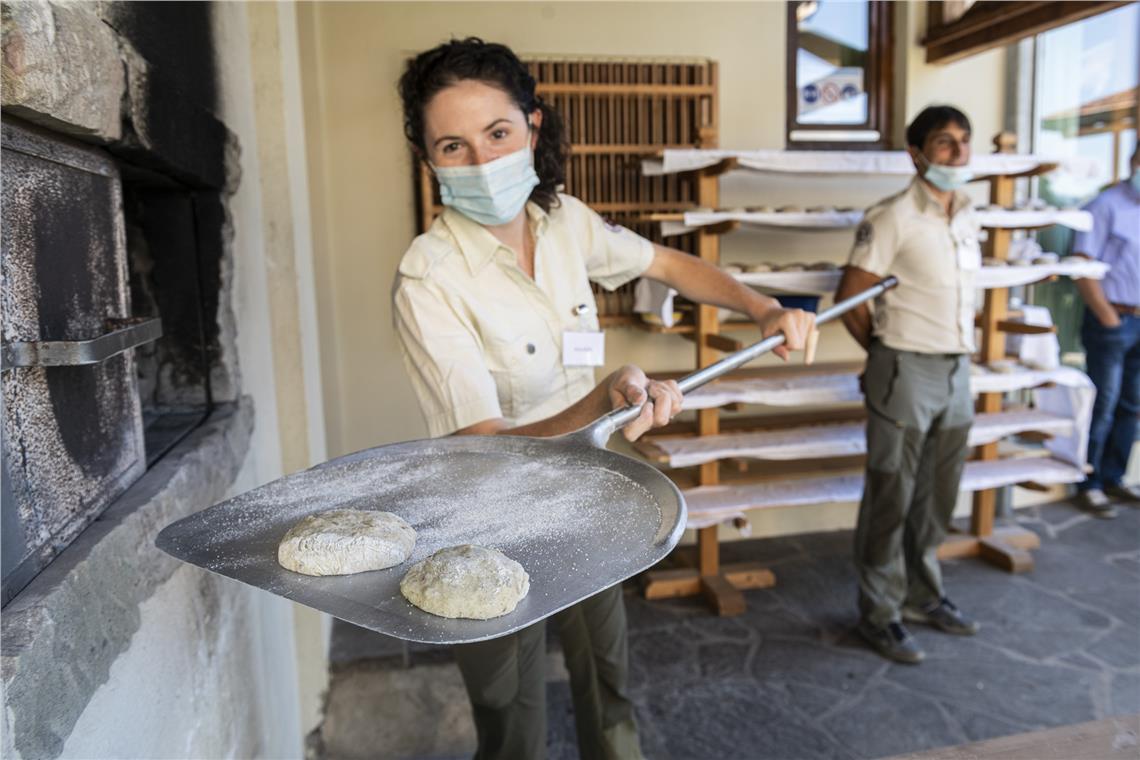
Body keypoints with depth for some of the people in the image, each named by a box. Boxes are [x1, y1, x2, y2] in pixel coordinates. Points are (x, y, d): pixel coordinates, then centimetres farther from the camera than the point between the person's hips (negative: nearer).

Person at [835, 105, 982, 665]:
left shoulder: (967, 218, 11)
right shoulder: (893, 217, -12)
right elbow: (849, 298, -11)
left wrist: (958, 354, 14)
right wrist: (886, 353, 1)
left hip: (957, 370, 7)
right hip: (906, 371, -7)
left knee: (937, 497, 17)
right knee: (891, 497, 2)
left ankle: (922, 597, 34)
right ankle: (879, 613, 17)